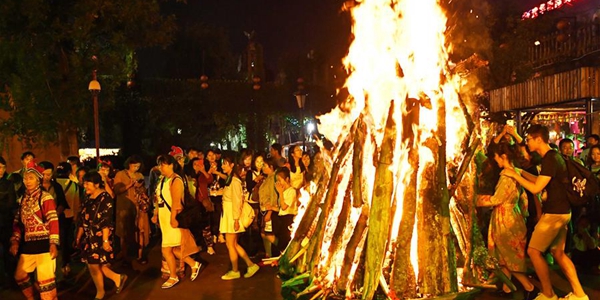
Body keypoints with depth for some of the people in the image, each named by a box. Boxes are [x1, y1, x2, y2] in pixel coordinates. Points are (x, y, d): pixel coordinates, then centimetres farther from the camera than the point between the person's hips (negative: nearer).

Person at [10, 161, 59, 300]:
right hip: (28, 244, 7)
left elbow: (53, 221, -13)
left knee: (45, 278, -5)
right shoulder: (23, 199, 13)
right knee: (20, 275, 16)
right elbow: (17, 222, 16)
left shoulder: (45, 197, -7)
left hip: (44, 244, -7)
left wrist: (53, 243, -19)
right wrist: (15, 241, 7)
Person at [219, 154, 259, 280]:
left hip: (232, 215, -9)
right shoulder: (229, 179, 13)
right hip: (227, 214, 9)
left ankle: (235, 271, 15)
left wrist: (236, 219, -19)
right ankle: (251, 265, 17)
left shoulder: (234, 180, -15)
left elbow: (237, 201, -18)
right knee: (233, 244, 11)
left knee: (230, 245, 2)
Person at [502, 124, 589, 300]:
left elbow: (536, 188, -21)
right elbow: (541, 181, 20)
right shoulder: (554, 156, 12)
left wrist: (514, 175, -13)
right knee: (558, 252, 16)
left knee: (533, 251, -2)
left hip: (554, 213, -10)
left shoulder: (550, 159, -19)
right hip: (562, 212, 10)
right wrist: (521, 172, 14)